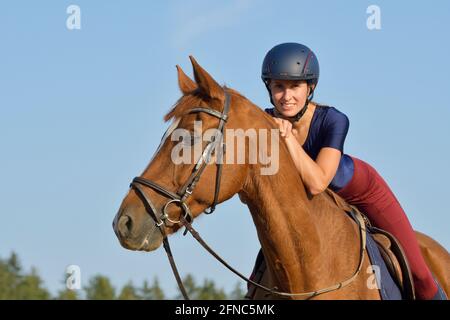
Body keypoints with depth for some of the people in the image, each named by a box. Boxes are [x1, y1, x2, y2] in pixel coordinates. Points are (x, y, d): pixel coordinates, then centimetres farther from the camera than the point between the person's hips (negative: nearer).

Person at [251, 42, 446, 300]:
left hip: (360, 190, -3)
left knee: (419, 277, -2)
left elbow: (317, 183, -45)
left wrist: (287, 136, -48)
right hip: (303, 200, 3)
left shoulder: (334, 121, -34)